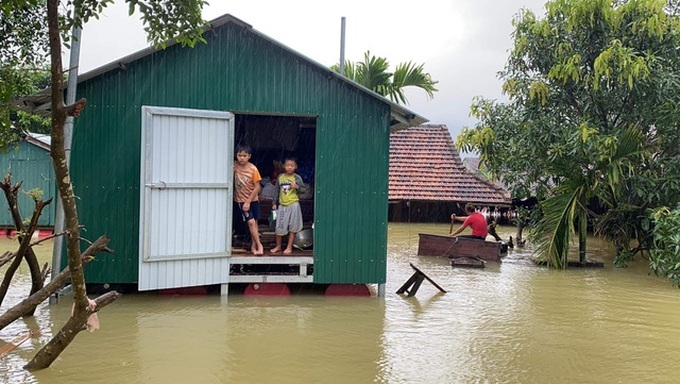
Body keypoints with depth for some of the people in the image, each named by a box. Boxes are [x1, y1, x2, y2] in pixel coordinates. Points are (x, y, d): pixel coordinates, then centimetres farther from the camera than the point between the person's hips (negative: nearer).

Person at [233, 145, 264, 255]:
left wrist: (248, 201, -13)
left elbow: (257, 187, -11)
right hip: (240, 200, 0)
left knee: (254, 222, 8)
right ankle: (259, 245, 0)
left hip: (253, 200, 0)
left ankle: (253, 246, 20)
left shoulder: (253, 169, -13)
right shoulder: (234, 166, -8)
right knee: (251, 222, -8)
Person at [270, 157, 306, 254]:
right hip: (282, 205, 3)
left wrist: (297, 187, -22)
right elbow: (277, 191, 12)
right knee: (279, 227, 5)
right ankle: (278, 246, 22)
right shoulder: (280, 177, 5)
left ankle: (289, 247, 15)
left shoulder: (297, 178, -4)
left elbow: (303, 189, -3)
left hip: (293, 205, -2)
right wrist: (274, 203, 11)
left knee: (292, 228, 4)